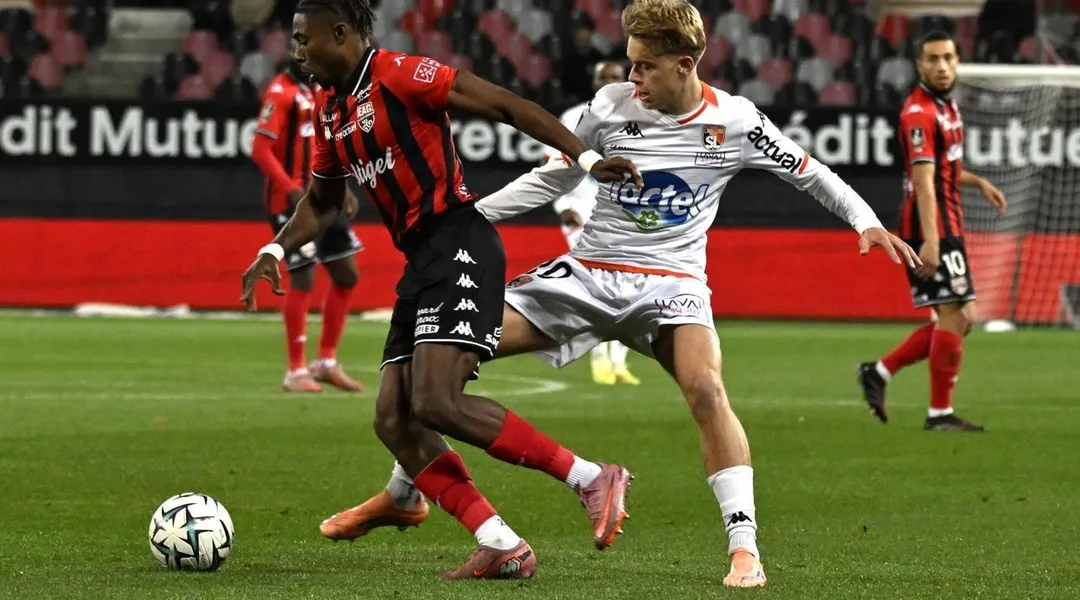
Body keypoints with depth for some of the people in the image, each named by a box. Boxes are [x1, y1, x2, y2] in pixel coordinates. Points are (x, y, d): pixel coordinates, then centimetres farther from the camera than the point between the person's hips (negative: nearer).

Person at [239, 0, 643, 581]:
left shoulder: (399, 75, -9)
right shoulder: (328, 111, 17)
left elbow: (507, 106, -11)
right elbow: (321, 201, 31)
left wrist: (585, 159, -18)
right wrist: (274, 253, 16)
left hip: (459, 246, -9)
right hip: (421, 261, 9)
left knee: (436, 403, -23)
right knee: (393, 419, -2)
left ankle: (591, 479, -16)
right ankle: (501, 547, -4)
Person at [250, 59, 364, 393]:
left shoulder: (315, 91, 13)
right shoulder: (281, 93, -14)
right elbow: (260, 150, -19)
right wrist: (293, 190, -26)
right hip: (292, 203, -9)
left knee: (346, 276, 9)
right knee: (303, 280, -8)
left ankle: (327, 362, 20)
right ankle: (296, 372, 2)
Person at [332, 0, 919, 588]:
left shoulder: (735, 122, -8)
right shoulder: (612, 105, -4)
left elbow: (809, 172, 5)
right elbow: (553, 178, 9)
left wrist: (867, 222, -8)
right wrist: (469, 216, 5)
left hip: (671, 280, -2)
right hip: (589, 271, 2)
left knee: (706, 390, -31)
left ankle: (743, 547, -25)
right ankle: (404, 493, 9)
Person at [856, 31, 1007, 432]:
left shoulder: (946, 106, 15)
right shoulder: (919, 113, -15)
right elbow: (923, 180, -24)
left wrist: (977, 182, 16)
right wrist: (930, 239, -30)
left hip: (948, 227, 10)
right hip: (932, 228, -10)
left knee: (959, 319, 11)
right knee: (954, 316, -7)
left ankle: (879, 372, 16)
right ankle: (940, 413, 0)